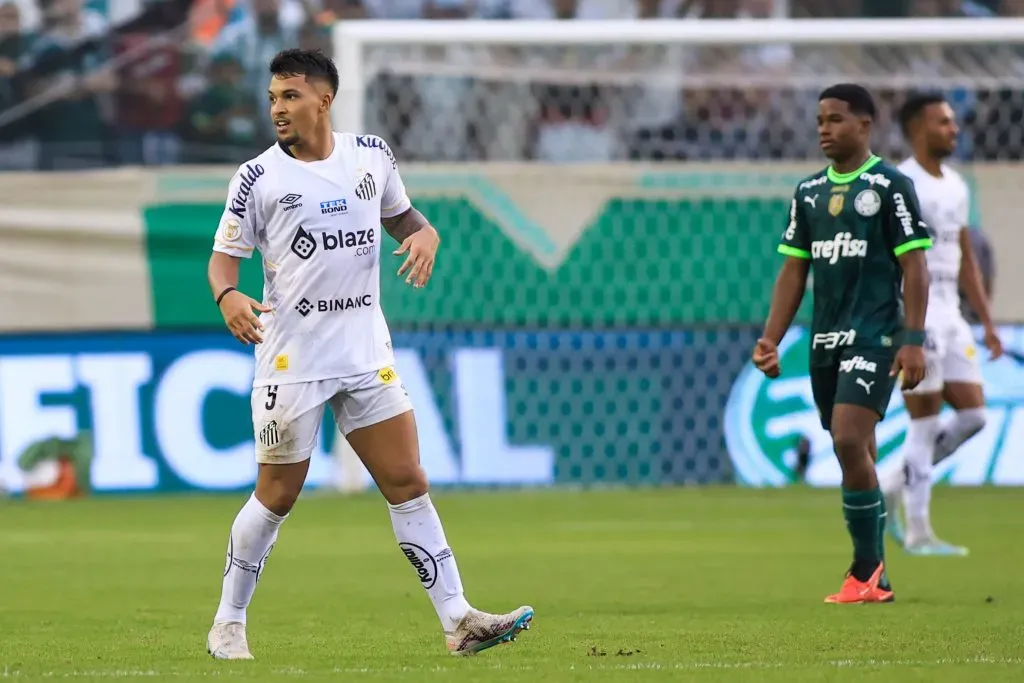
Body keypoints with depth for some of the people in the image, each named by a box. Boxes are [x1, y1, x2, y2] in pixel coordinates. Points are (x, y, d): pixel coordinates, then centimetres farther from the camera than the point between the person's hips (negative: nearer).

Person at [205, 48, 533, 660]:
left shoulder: (371, 155, 5)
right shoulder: (258, 178, -5)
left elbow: (401, 215, 20)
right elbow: (224, 257, -1)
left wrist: (424, 235, -3)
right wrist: (228, 296, -24)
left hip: (366, 354, 3)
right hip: (292, 357, -3)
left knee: (408, 482, -1)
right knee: (278, 496, 2)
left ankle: (458, 620, -1)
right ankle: (228, 623, 17)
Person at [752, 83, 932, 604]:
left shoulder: (890, 186, -5)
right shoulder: (809, 192, 13)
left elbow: (914, 266, -7)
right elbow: (794, 270, 16)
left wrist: (913, 340, -14)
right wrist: (771, 340, 8)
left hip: (874, 336, -6)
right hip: (825, 340, 6)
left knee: (850, 442, -19)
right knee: (856, 455, 9)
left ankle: (865, 571, -11)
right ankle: (875, 578, 14)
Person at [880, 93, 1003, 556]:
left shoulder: (956, 187, 15)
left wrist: (987, 322, 16)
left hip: (949, 313, 8)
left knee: (972, 416, 3)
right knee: (926, 423, -6)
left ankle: (893, 487, 16)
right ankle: (918, 533, 1)